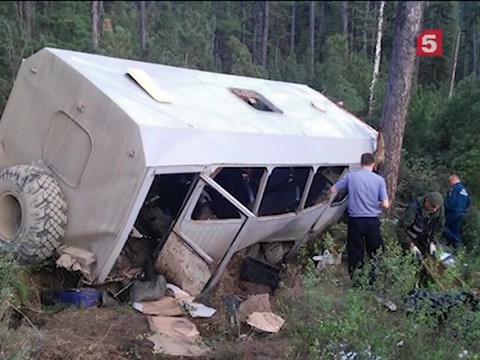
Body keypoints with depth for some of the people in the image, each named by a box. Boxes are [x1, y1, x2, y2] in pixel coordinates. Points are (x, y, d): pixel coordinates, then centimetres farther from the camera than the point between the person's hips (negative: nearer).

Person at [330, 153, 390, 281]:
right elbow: (385, 204, -8)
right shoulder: (379, 179, -4)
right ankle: (374, 279, 20)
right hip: (372, 221, 0)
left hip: (355, 220, 0)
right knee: (374, 252, 14)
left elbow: (333, 190, 6)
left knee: (355, 252, 9)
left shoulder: (351, 176, -3)